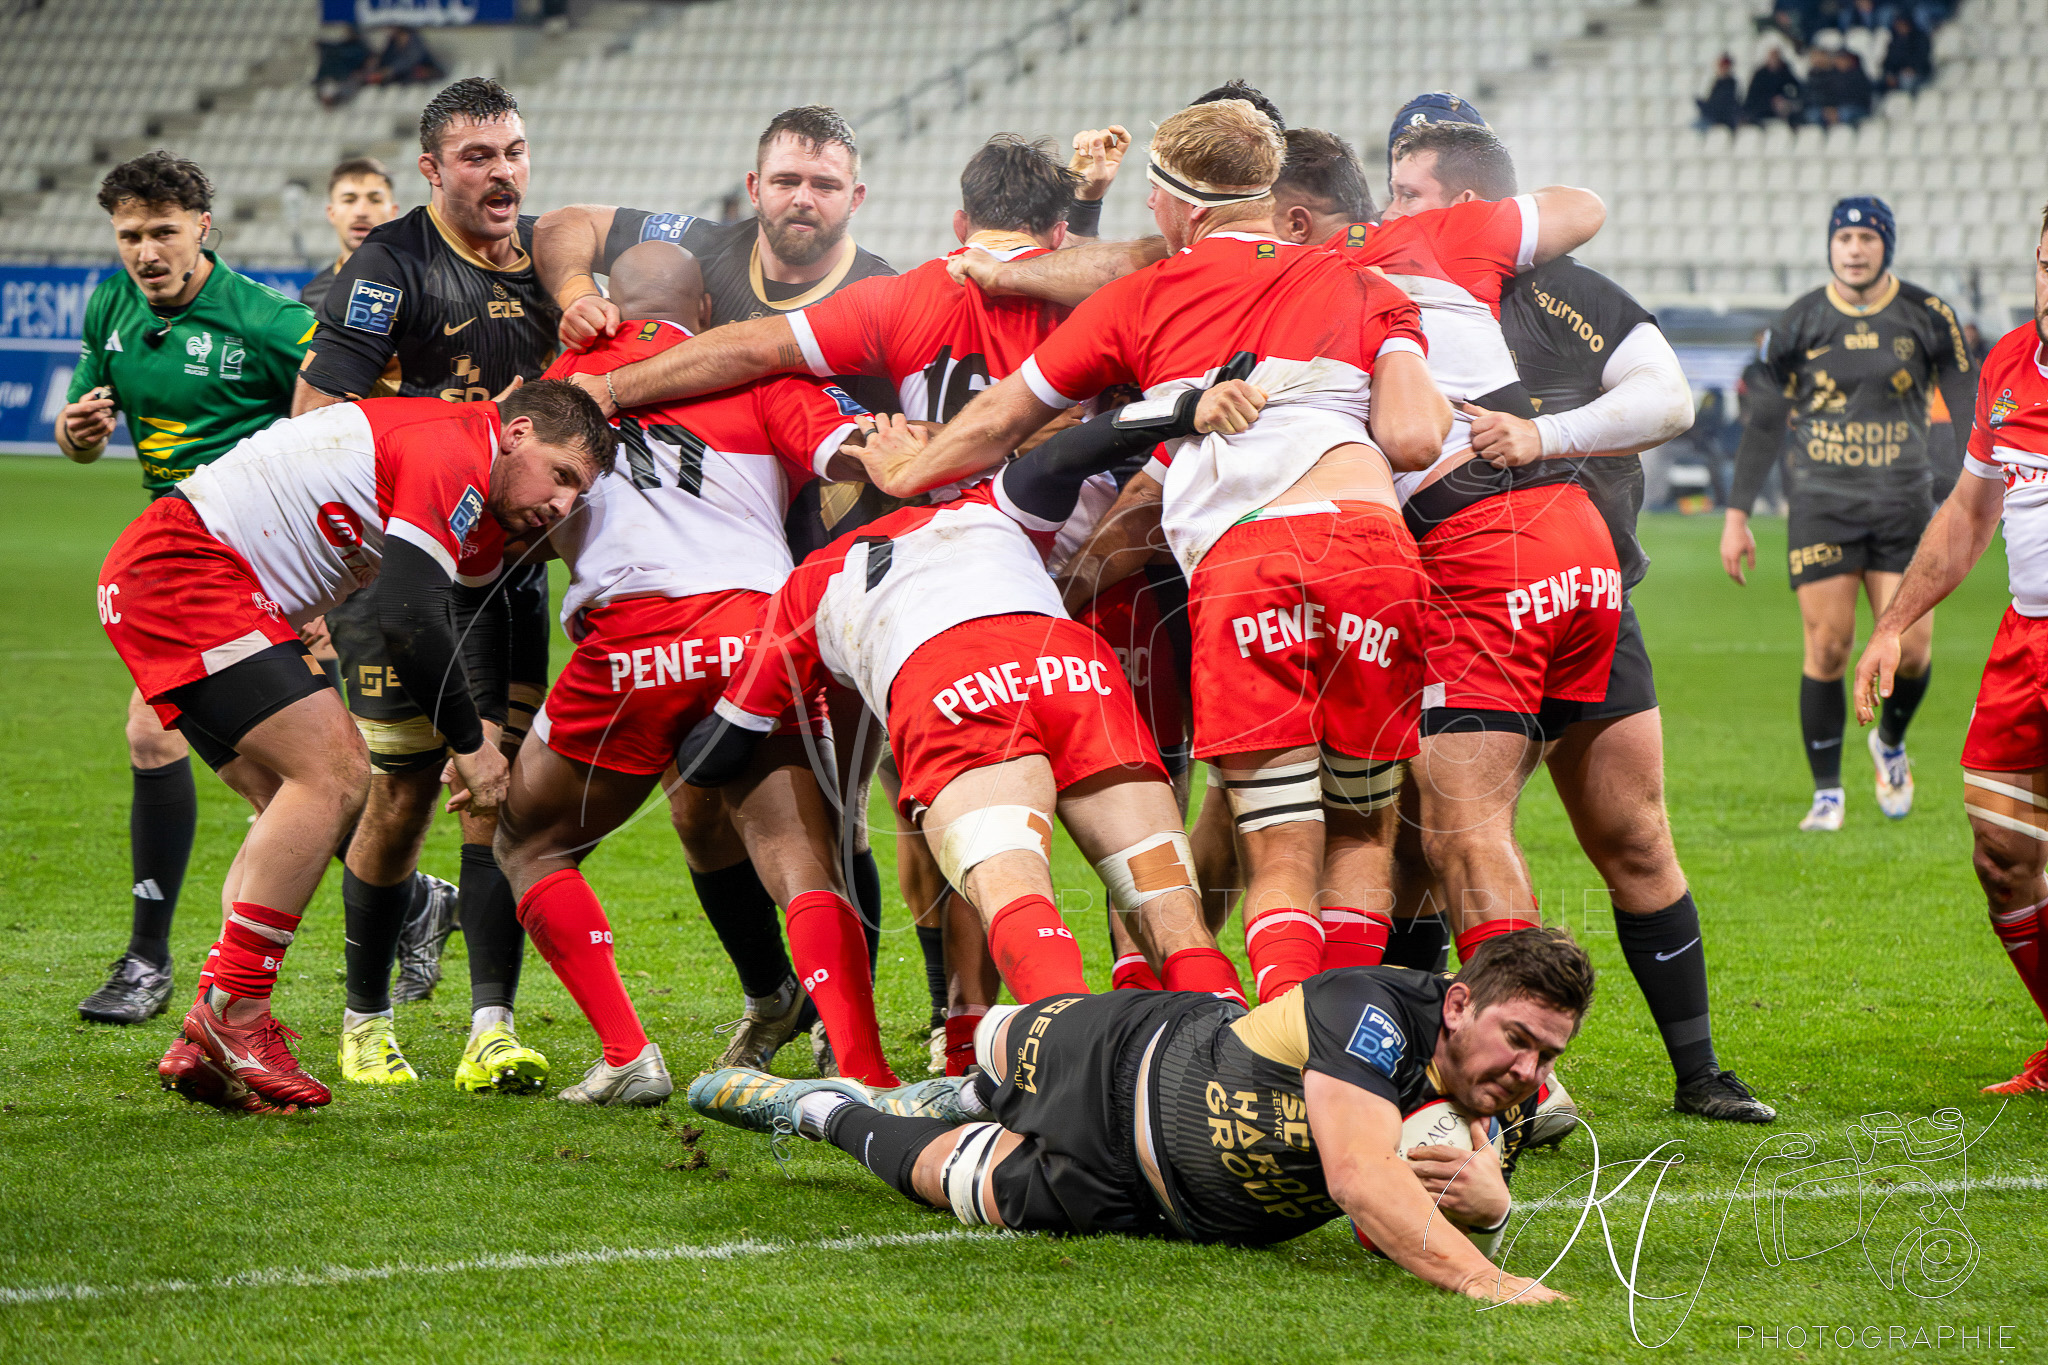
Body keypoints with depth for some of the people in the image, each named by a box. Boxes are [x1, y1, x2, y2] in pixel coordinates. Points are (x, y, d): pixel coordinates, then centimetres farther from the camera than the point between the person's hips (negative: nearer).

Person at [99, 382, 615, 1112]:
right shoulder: (456, 455, -15)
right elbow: (407, 618, -23)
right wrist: (470, 743, -12)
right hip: (178, 566, -11)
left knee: (300, 803, 8)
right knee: (330, 773, -15)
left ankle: (204, 1047, 4)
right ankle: (232, 1015, -13)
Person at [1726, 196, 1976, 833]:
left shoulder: (1929, 318, 0)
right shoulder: (1798, 324, 0)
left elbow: (1968, 404, 4)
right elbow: (1765, 422, 6)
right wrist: (1736, 515, 4)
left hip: (1902, 505, 0)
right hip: (1822, 506, 0)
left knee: (1910, 649, -7)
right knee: (1827, 648, -8)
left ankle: (1890, 743, 25)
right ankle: (1827, 794, 5)